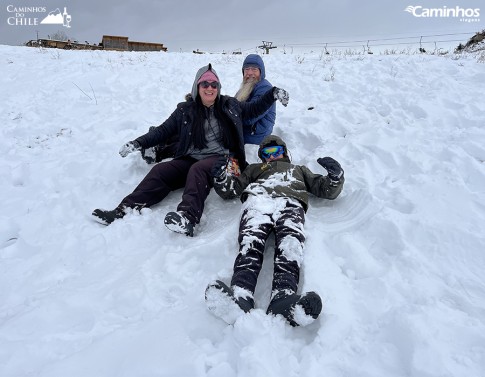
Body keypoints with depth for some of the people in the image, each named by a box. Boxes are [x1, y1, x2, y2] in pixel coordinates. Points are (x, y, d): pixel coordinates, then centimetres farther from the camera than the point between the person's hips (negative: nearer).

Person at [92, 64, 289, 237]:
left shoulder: (230, 105, 14)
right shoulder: (185, 110, 13)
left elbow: (255, 109, 23)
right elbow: (163, 130, 15)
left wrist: (273, 93, 11)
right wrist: (138, 143, 6)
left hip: (220, 159, -3)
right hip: (190, 159, 3)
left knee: (198, 170, -36)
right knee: (160, 170, -22)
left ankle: (187, 217, -57)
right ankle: (124, 210, -30)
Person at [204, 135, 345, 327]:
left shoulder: (299, 169, 44)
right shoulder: (255, 169, 43)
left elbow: (327, 190, 31)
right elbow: (232, 189, 31)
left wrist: (336, 176, 8)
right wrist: (220, 177, 9)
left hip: (290, 204, 0)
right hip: (257, 200, 0)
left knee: (290, 243, -35)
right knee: (251, 242, -34)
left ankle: (284, 298, -58)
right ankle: (240, 295, -57)